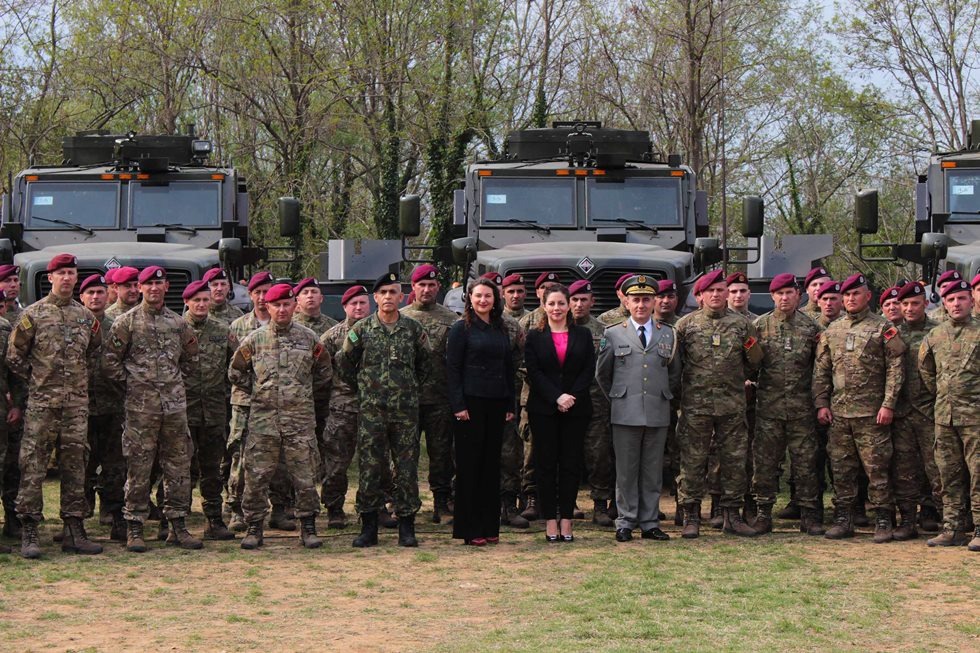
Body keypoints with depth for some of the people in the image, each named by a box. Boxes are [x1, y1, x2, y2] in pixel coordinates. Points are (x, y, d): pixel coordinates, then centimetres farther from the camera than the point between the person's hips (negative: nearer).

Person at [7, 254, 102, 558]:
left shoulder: (86, 316, 11)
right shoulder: (33, 314, -1)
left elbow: (94, 352, 23)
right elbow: (14, 356, 1)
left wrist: (79, 378, 8)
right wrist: (38, 378, 2)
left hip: (77, 404, 4)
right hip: (42, 403, -4)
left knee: (75, 467, 6)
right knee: (33, 467, -5)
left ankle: (74, 531, 13)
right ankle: (28, 534, -2)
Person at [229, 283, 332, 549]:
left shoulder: (309, 338, 5)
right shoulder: (255, 339, 4)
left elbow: (325, 373, 17)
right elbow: (235, 372, 15)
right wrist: (257, 392, 10)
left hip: (300, 417, 0)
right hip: (263, 418, 0)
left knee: (305, 475, 2)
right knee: (257, 476, 0)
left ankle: (308, 527, 12)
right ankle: (254, 527, 11)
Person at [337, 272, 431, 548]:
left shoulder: (414, 329, 4)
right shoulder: (361, 329, 1)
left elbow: (425, 362, 17)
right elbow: (344, 363, 10)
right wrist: (362, 388, 8)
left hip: (406, 411, 1)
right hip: (371, 411, -1)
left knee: (407, 469, 2)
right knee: (369, 468, 1)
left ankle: (406, 528, 9)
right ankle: (369, 528, 8)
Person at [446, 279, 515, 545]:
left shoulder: (501, 330, 13)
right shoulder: (461, 329, -3)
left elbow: (508, 368, 16)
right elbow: (452, 368, -7)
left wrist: (510, 405, 10)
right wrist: (459, 405, -14)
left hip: (496, 404, 5)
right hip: (471, 403, -5)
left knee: (491, 464, 7)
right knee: (469, 465, -2)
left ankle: (489, 526, 13)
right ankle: (469, 530, 2)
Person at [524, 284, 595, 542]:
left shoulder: (583, 335, 9)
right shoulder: (534, 337, 5)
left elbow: (589, 371, 2)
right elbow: (533, 373, -3)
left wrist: (571, 397, -11)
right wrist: (557, 397, -15)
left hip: (576, 408, 1)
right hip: (543, 409, -1)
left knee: (571, 463, 1)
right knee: (546, 463, 0)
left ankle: (566, 519, 6)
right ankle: (550, 520, 5)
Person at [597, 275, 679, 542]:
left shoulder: (668, 334, 9)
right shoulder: (613, 334, 5)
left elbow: (674, 374, 18)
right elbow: (602, 375, 12)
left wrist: (665, 397, 14)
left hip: (658, 414, 2)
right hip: (625, 415, -2)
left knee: (653, 472, 5)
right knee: (626, 471, 1)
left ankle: (649, 523, 12)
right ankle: (625, 522, 8)